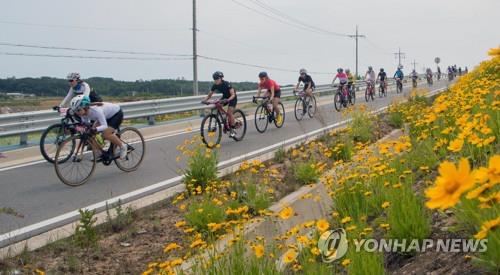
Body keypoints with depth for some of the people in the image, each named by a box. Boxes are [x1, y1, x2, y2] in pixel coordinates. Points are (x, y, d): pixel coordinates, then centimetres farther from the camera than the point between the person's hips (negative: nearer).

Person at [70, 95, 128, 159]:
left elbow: (105, 126, -39)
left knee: (105, 134, -22)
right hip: (107, 115, 8)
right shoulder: (83, 112, -18)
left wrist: (95, 129, -56)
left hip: (116, 113, -8)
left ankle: (123, 146, -1)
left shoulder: (96, 110, -39)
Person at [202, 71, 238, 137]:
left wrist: (228, 100, -52)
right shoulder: (215, 85, -15)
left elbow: (233, 94, -33)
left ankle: (232, 130, -7)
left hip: (232, 98, -6)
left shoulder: (227, 84, -30)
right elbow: (209, 95, -9)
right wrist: (205, 100, -29)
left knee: (229, 113, -21)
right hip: (225, 97, 6)